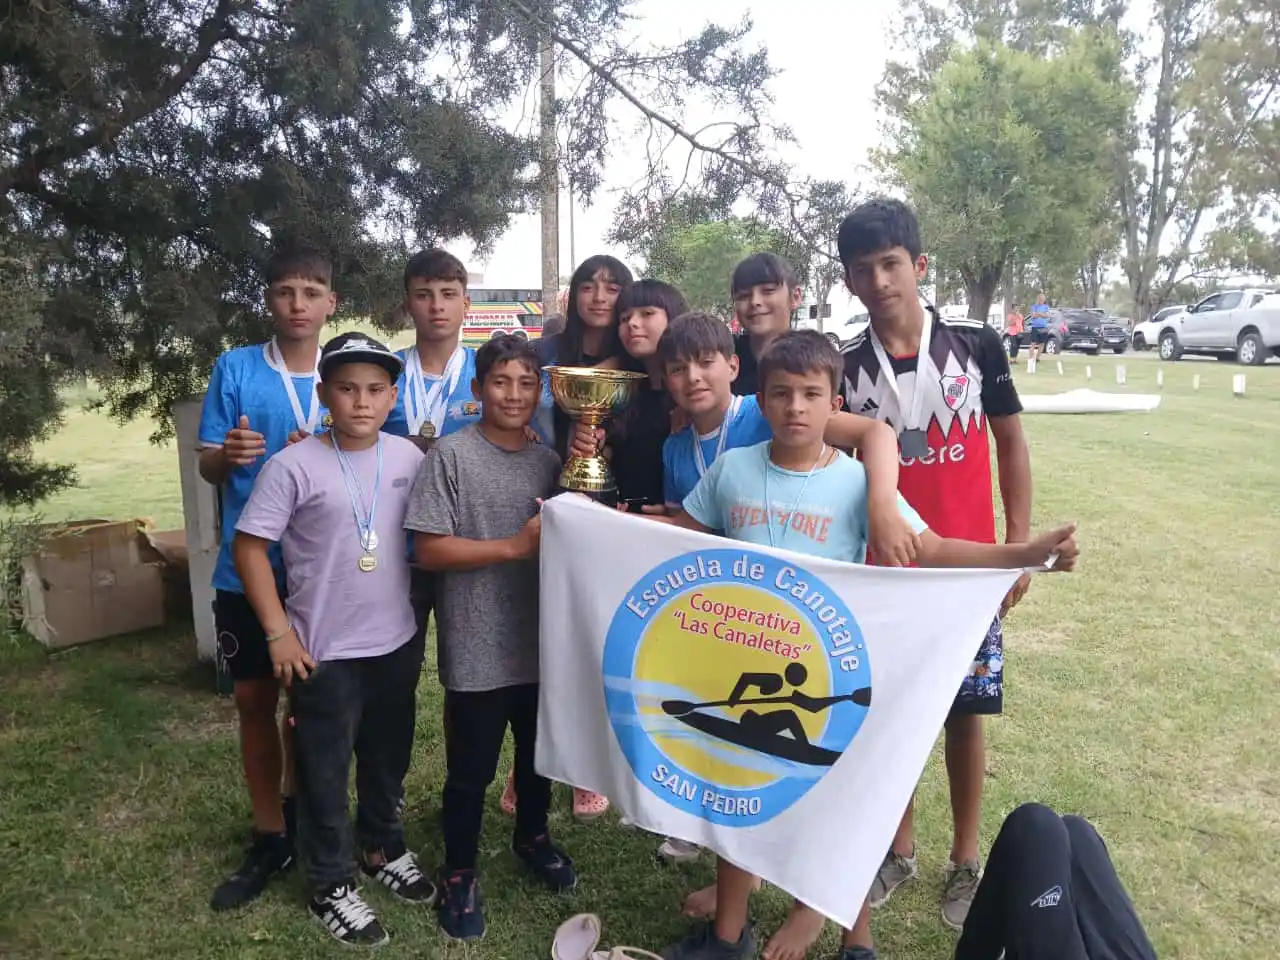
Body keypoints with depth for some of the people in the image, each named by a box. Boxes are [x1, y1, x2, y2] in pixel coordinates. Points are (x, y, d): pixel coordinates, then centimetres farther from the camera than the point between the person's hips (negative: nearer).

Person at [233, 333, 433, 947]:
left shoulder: (410, 458, -3)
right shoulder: (293, 467, -15)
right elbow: (250, 548, -11)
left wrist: (420, 606, 7)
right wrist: (278, 632, -13)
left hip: (396, 643, 4)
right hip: (324, 652, -4)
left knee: (388, 759, 22)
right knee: (325, 773, 11)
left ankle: (383, 848, 45)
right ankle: (331, 885, 30)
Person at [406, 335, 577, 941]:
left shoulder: (549, 460, 4)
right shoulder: (451, 456, -11)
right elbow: (429, 550, -16)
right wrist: (515, 546, -20)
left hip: (541, 642, 5)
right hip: (477, 649, -5)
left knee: (538, 755, 23)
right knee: (470, 771, 10)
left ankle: (531, 836, 48)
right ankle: (459, 874, 32)